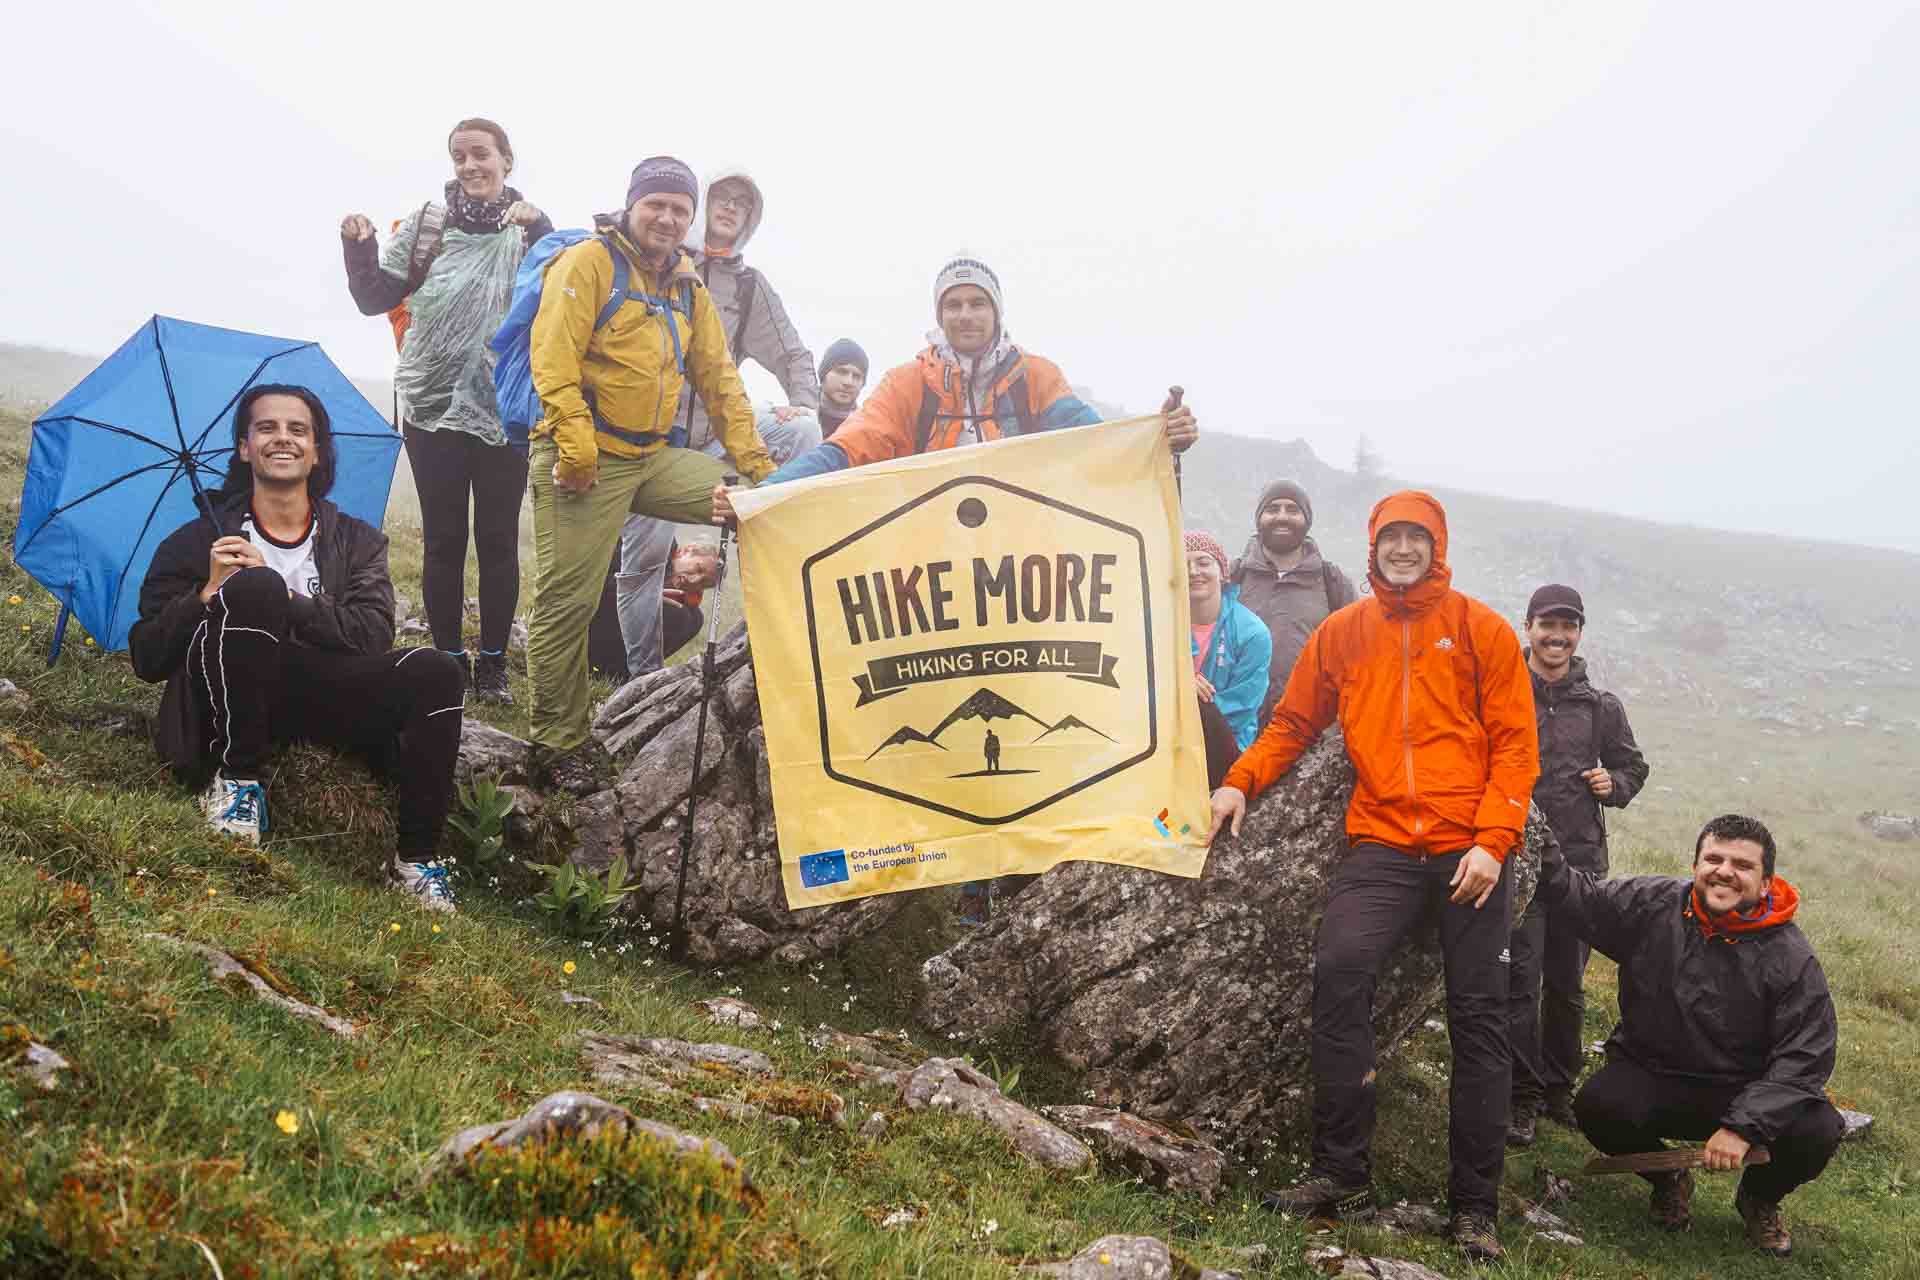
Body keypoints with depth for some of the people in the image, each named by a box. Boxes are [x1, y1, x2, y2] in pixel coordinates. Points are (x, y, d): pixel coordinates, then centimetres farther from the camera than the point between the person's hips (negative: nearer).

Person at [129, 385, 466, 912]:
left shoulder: (357, 542, 15)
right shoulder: (198, 542, 10)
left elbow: (374, 637, -2)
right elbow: (147, 659, 4)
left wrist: (285, 600, -13)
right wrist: (208, 593, -12)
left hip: (317, 700, 2)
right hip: (227, 707, -2)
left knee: (436, 671, -27)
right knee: (253, 586, -31)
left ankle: (415, 859, -17)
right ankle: (238, 781, -20)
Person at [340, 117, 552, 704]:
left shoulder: (531, 229, 1)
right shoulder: (426, 223, 3)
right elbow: (375, 298, 4)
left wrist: (538, 233, -24)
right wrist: (359, 248, -11)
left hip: (504, 410, -1)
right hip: (432, 407, 1)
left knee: (498, 540, 5)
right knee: (443, 539, 6)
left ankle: (492, 662, 16)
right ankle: (449, 658, 17)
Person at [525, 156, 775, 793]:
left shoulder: (688, 287, 17)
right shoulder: (588, 262, -4)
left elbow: (718, 379, 18)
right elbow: (554, 358, -14)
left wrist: (756, 462, 11)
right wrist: (576, 447, -22)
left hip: (653, 458, 6)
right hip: (585, 462, -6)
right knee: (567, 602, -4)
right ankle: (560, 742, 10)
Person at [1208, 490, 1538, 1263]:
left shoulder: (1482, 631, 4)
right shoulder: (1342, 634, 10)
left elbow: (1515, 743, 0)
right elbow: (1293, 722, 14)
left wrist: (1492, 841, -11)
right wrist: (1241, 781, -4)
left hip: (1470, 849, -1)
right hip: (1382, 845, 1)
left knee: (1477, 1018, 2)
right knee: (1339, 968, -20)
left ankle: (1475, 1207, 13)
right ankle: (1342, 1175, -10)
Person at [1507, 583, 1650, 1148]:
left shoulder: (1601, 708, 8)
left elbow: (1633, 765, 21)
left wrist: (1614, 783, 0)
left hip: (1580, 860, 4)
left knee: (1566, 983, 12)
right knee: (1519, 979, -6)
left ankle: (1558, 1090, 27)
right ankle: (1522, 1096, 6)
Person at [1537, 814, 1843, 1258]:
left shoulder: (1792, 958, -10)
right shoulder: (1651, 904, -5)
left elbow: (1803, 1059, -14)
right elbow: (1582, 898, 7)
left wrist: (1742, 1125, -25)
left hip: (1741, 1091, -1)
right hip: (1648, 1077, 1)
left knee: (1817, 1131, -27)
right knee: (1598, 1106, -30)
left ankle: (1759, 1199, 12)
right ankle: (1668, 1179, 8)